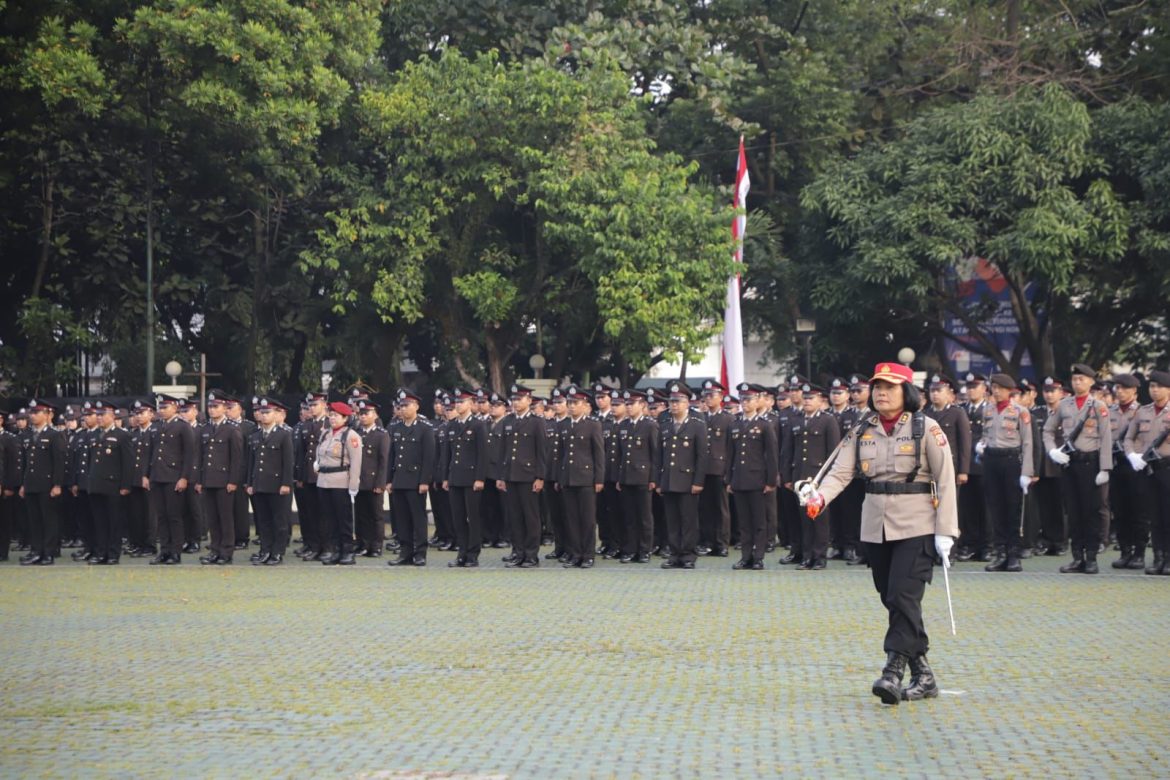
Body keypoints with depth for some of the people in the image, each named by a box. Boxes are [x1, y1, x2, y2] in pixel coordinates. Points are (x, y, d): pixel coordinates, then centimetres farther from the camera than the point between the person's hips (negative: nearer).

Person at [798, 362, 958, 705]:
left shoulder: (925, 428, -5)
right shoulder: (862, 432, 9)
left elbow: (945, 481, -7)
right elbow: (841, 472, -1)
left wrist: (945, 532, -13)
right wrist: (819, 496, -22)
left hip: (915, 527, -6)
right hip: (876, 527, 6)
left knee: (904, 597, -15)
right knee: (892, 600, 8)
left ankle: (893, 673, -17)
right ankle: (922, 676, 17)